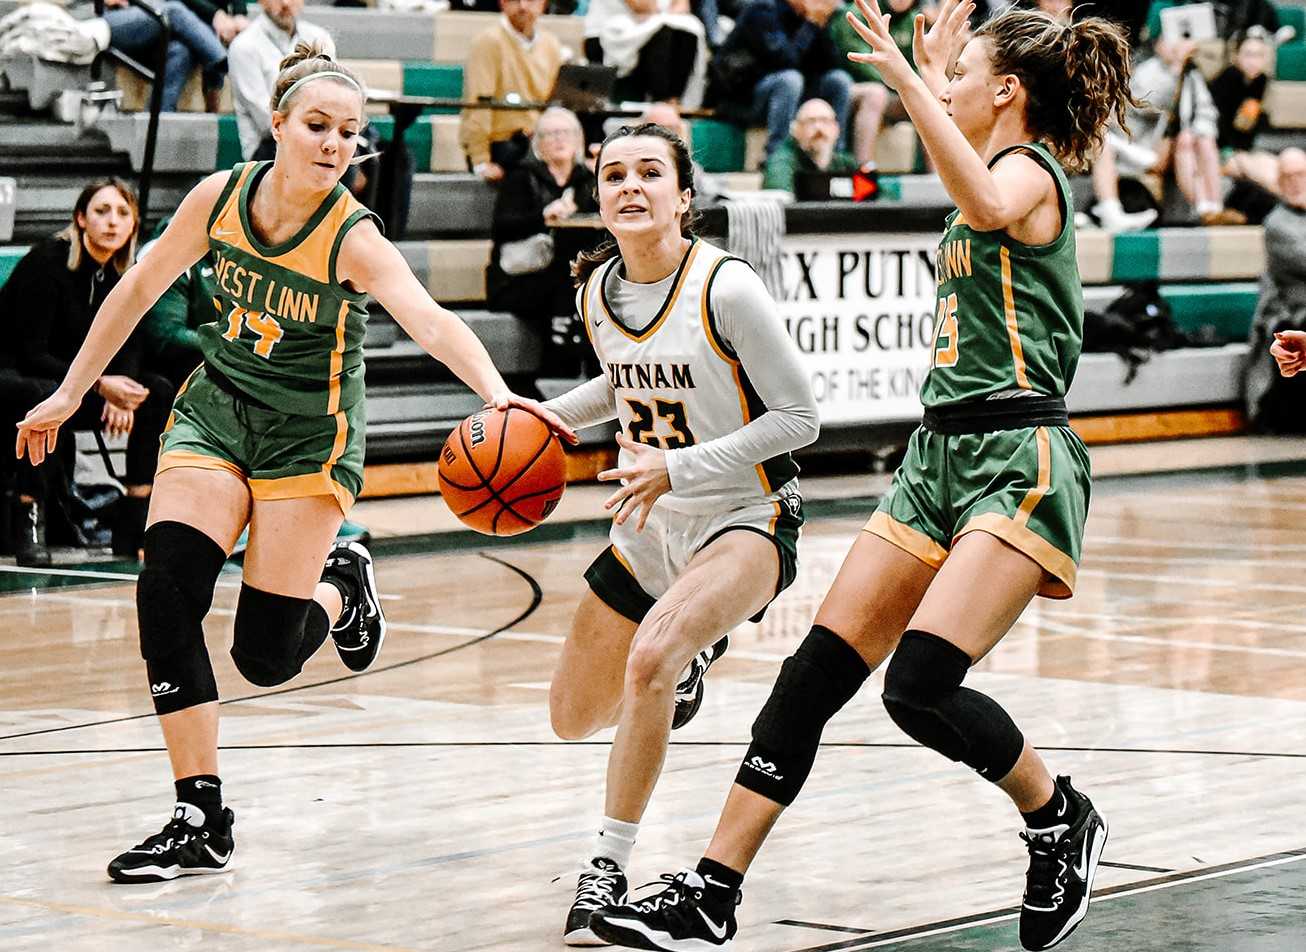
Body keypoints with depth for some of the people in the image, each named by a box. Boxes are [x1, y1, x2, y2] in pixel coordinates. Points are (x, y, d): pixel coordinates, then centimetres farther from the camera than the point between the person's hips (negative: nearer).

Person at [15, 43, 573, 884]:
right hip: (215, 411, 3)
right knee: (166, 591, -18)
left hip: (310, 436, -3)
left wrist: (495, 392, -57)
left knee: (267, 654, -8)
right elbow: (141, 289, 6)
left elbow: (432, 323, -38)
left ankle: (341, 586, 29)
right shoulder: (221, 197, -9)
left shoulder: (354, 239, -21)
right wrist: (71, 395, 10)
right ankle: (202, 820, -9)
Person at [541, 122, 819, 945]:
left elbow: (798, 418, -17)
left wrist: (678, 468, -23)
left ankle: (609, 870, -20)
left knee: (649, 657, -34)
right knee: (574, 717, 13)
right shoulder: (597, 290, -2)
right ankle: (687, 663, 47)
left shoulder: (726, 288, -21)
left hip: (749, 519, -7)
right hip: (652, 530, 7)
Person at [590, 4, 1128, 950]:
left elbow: (987, 208, -35)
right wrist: (925, 77, 50)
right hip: (941, 452, 9)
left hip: (1019, 460, -9)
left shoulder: (1030, 170, -8)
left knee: (922, 683, -22)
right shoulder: (995, 178, 20)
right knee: (816, 670, -1)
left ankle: (1061, 819, 5)